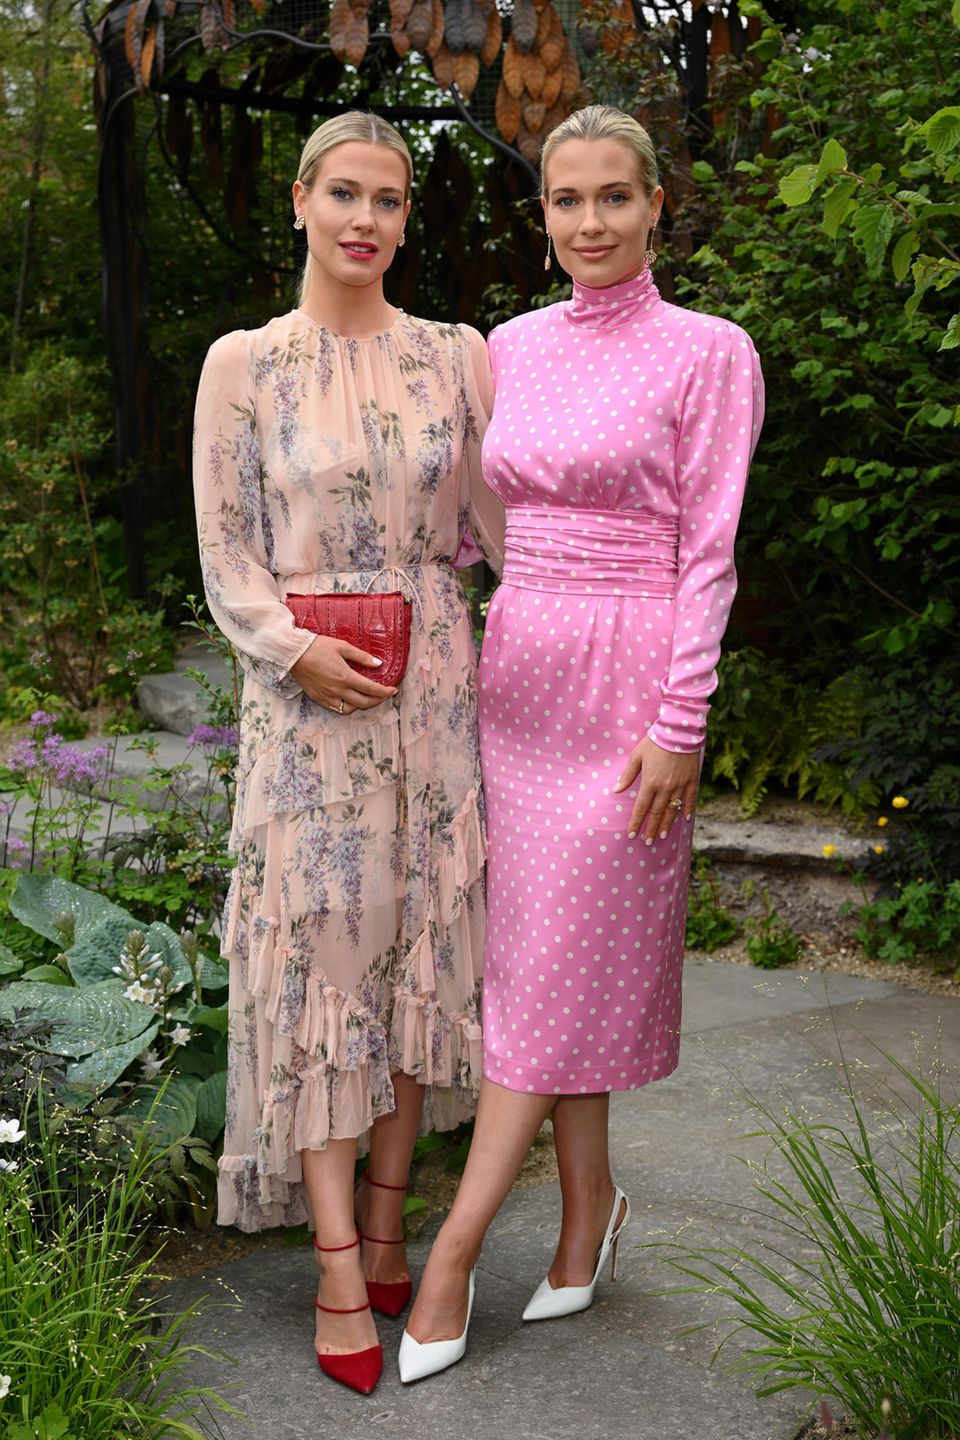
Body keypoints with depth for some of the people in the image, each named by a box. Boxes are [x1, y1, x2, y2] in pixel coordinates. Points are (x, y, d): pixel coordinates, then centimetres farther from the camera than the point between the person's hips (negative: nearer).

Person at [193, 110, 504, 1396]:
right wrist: (297, 648, -14)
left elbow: (502, 525, 10)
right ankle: (338, 1268, 6)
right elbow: (227, 554, 0)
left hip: (433, 686, 2)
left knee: (418, 942, 6)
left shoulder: (456, 358, 6)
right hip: (307, 695, -2)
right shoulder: (244, 364, 1)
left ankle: (385, 1226, 22)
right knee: (317, 954, -2)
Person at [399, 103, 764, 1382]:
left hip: (631, 683, -6)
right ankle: (589, 1200, 28)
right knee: (533, 951, 10)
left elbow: (708, 552, -9)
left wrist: (679, 726, -13)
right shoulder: (513, 348, 10)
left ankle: (454, 1250, 8)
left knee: (565, 961, 0)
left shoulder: (708, 353, -6)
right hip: (517, 669, 6)